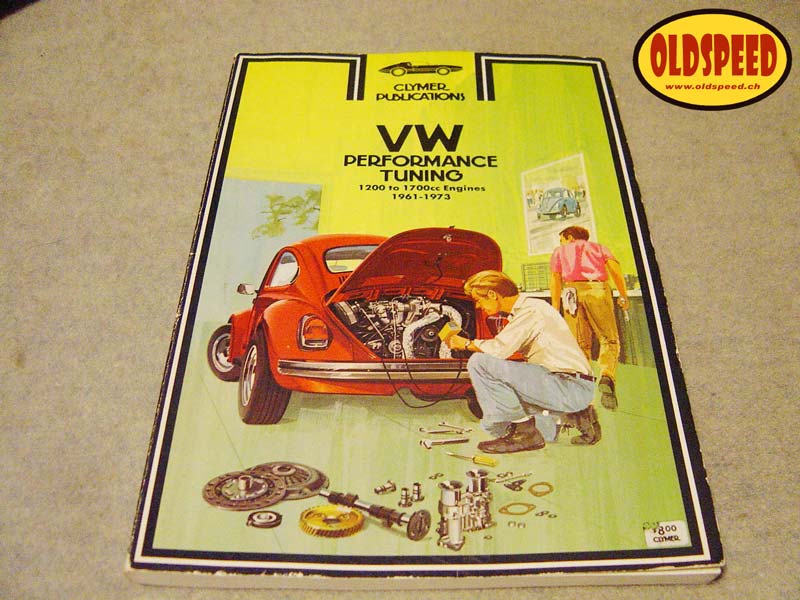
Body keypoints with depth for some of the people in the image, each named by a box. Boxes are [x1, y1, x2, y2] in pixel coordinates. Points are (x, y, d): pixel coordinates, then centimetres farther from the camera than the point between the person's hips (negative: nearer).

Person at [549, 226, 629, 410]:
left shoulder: (559, 251, 26)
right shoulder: (598, 247, 28)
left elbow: (555, 279, 12)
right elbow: (614, 267, 8)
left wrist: (555, 311, 8)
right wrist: (624, 296, 4)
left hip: (572, 290, 0)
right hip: (598, 289, 0)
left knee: (580, 345, 2)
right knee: (609, 340, 3)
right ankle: (607, 377, -23)